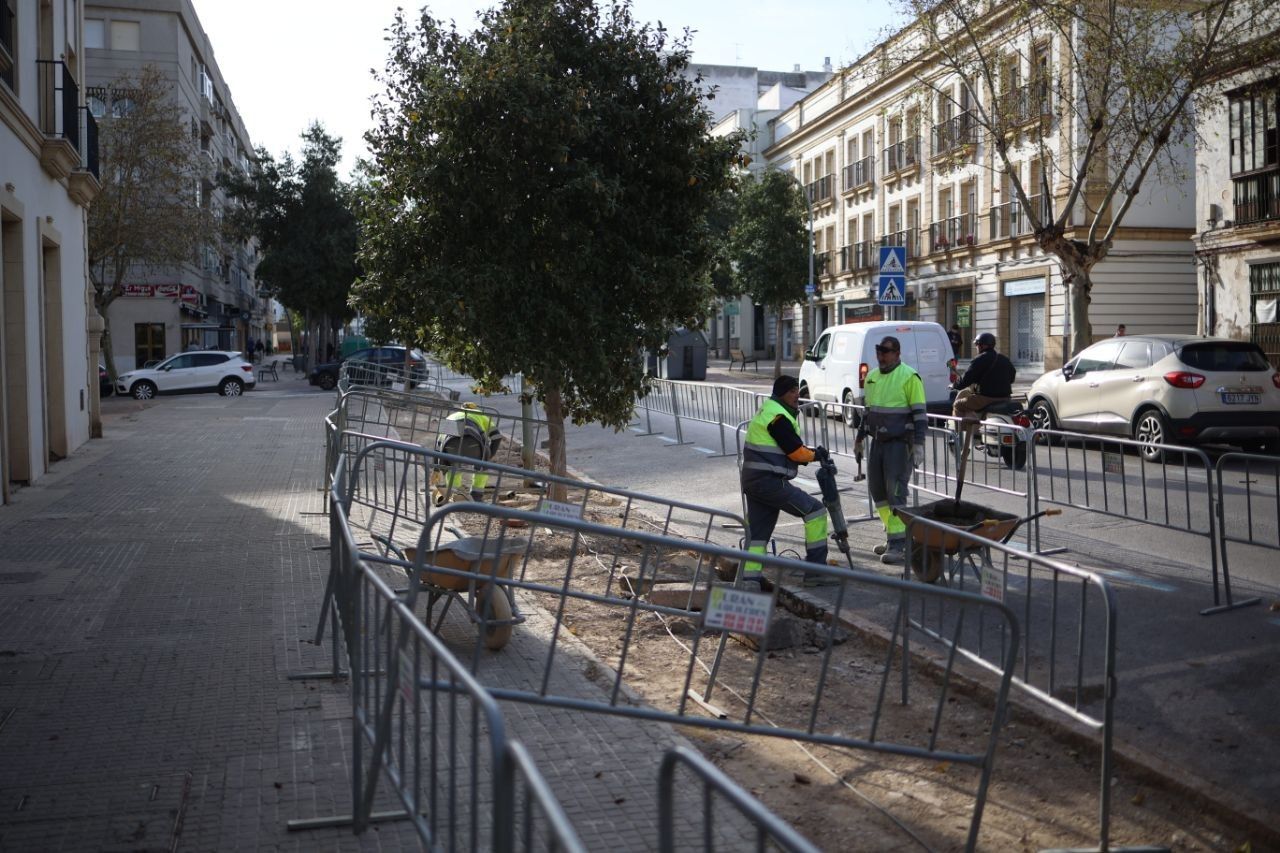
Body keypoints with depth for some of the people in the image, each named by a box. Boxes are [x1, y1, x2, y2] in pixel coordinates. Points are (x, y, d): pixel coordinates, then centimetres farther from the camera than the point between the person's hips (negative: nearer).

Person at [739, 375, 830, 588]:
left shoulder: (768, 411, 18)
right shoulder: (778, 417, -14)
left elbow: (790, 448, 21)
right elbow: (796, 452, -12)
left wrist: (811, 452, 8)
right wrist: (815, 455, 6)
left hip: (752, 480, 10)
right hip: (770, 481, -10)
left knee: (757, 530, 11)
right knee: (815, 510, -2)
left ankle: (749, 579, 8)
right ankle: (815, 569, 0)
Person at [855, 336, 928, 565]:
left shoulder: (909, 377, -10)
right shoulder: (872, 377, 13)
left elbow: (920, 413, -12)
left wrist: (919, 443, -17)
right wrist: (859, 437, 23)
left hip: (899, 443, -8)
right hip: (877, 441, 8)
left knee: (895, 491, -10)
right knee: (877, 488, 9)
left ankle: (897, 542, -6)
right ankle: (894, 534, 22)